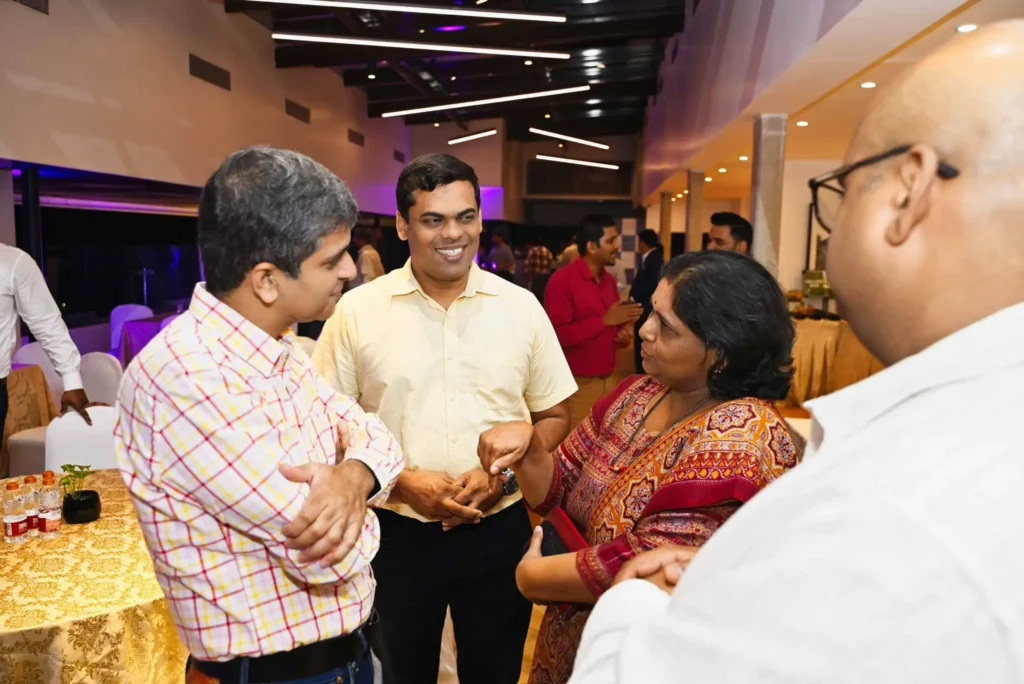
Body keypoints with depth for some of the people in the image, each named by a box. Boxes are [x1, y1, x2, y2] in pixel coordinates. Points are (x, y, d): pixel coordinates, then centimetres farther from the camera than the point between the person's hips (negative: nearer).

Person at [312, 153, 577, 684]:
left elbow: (555, 418, 4)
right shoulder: (356, 311, -6)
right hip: (396, 532, -1)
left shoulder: (521, 307, -2)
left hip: (499, 530, 1)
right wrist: (403, 481, -16)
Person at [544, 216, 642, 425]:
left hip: (608, 379, 7)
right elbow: (558, 335, -21)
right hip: (578, 384, -7)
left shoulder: (609, 280, 12)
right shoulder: (561, 281, -12)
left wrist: (622, 332, 0)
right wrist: (604, 320, -20)